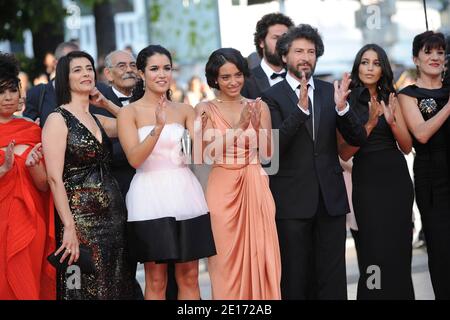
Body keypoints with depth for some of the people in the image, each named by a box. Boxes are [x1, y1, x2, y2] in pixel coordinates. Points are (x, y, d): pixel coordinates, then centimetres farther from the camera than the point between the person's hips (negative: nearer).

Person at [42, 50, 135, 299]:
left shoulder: (99, 120, 14)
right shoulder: (58, 120, -6)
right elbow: (54, 178, -13)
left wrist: (106, 103, 14)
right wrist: (69, 228, -20)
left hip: (114, 214, 7)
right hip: (81, 217, -7)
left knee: (117, 288, 10)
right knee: (85, 290, -2)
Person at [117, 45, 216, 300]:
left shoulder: (185, 111, 9)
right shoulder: (130, 112, 0)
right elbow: (135, 159, -12)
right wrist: (158, 126, -23)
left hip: (184, 193, 3)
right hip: (150, 196, -3)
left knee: (189, 277, 5)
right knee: (156, 280, 2)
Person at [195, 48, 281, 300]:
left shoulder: (258, 107, 6)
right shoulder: (205, 109, 1)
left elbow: (268, 153, 3)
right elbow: (208, 152, -10)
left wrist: (258, 126, -13)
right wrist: (239, 126, -16)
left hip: (255, 187, 2)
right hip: (222, 187, -1)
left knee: (258, 255, 1)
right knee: (227, 258, 1)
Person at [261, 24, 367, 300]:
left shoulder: (330, 92, 8)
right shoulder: (272, 96, -2)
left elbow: (358, 139, 2)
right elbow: (274, 145, -15)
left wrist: (342, 107, -17)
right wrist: (300, 108, -27)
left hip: (331, 197, 3)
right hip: (293, 200, -3)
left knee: (333, 278, 3)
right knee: (296, 279, 5)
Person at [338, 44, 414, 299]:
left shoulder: (390, 98, 7)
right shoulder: (348, 102, -1)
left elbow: (407, 146, 3)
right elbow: (344, 153, -8)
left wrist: (392, 121, -14)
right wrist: (370, 124, -19)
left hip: (397, 179, 3)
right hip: (366, 180, -3)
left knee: (399, 249, 5)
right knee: (374, 251, -4)